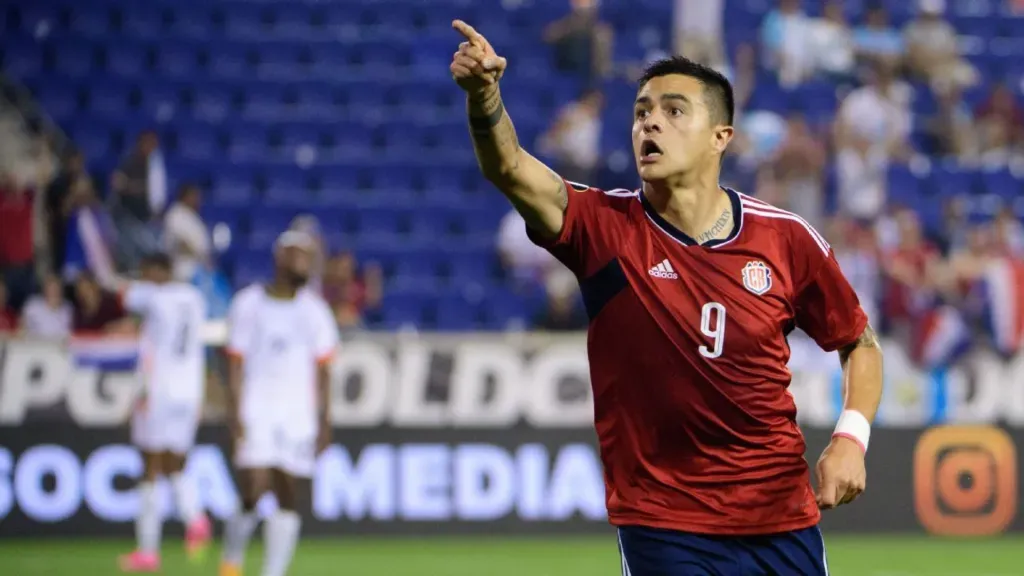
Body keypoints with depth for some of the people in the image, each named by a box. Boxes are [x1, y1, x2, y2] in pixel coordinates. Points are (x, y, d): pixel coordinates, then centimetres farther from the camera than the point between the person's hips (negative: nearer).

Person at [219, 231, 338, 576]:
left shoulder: (314, 310, 9)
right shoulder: (249, 304, 2)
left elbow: (322, 369, 10)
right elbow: (236, 364, 1)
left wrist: (323, 419, 3)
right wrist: (235, 414, -8)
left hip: (298, 415, 3)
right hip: (255, 414, -3)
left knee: (288, 500, -2)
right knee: (253, 494, -11)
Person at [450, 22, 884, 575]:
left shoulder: (788, 239, -2)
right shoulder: (606, 227, -6)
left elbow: (860, 345, 11)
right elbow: (509, 168, -24)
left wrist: (851, 437, -6)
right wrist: (483, 95, -44)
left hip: (784, 520, 2)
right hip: (664, 526, -2)